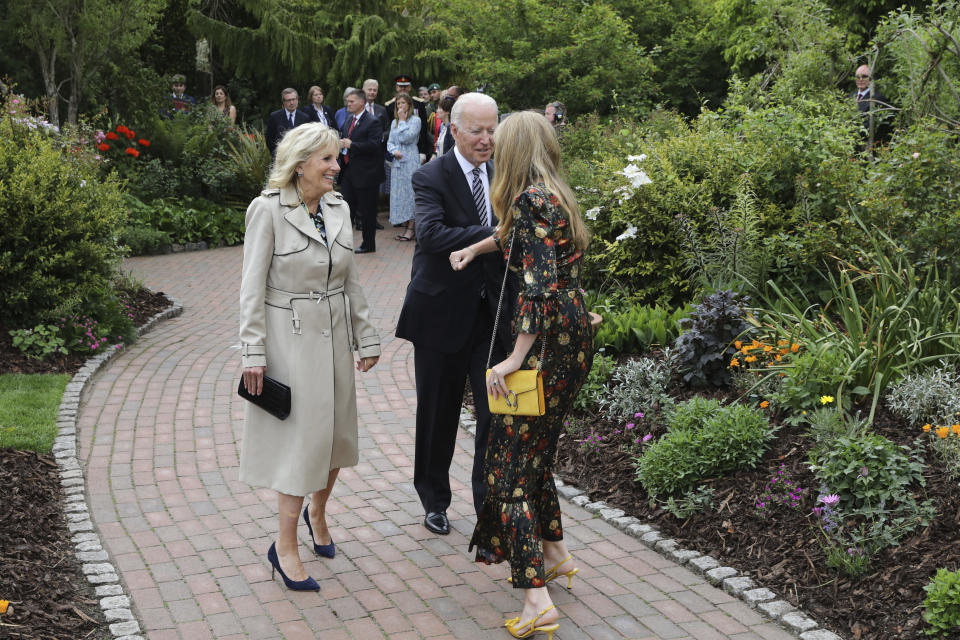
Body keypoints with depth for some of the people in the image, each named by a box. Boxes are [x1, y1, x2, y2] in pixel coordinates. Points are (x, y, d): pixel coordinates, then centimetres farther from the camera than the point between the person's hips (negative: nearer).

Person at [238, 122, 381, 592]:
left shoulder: (339, 209, 6)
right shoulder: (268, 209, -11)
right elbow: (252, 286, -11)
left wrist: (366, 338, 13)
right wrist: (253, 352, -14)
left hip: (334, 335, 6)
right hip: (289, 337, -6)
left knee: (336, 432, 13)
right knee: (301, 437, -4)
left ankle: (317, 511, 39)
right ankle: (285, 546, 10)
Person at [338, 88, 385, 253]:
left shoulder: (372, 122, -12)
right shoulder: (348, 119, 13)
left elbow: (374, 145, -21)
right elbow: (343, 137, 26)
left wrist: (351, 145, -21)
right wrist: (341, 144, 1)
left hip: (365, 173, -7)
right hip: (348, 171, 7)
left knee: (367, 210, 2)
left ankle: (369, 244, 12)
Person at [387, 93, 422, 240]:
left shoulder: (415, 120, -3)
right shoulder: (394, 122, 16)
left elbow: (405, 138, -14)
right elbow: (390, 142, 14)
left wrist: (402, 120, -6)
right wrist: (394, 151, -6)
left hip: (410, 161, -6)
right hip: (398, 161, 6)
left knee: (410, 191, -8)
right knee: (399, 193, 5)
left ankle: (410, 228, -5)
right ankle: (405, 226, 11)